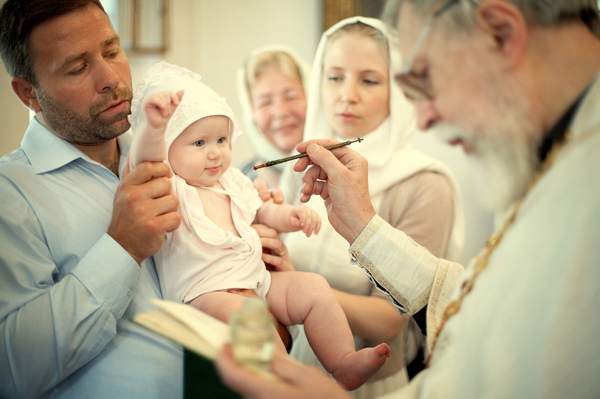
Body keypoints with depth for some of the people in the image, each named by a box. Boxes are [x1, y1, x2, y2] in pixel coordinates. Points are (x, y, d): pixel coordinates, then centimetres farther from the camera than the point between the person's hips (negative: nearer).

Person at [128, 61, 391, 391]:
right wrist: (153, 127, -54)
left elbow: (261, 211, 32)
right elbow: (145, 165, -32)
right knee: (243, 314, -38)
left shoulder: (232, 181, 16)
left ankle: (343, 363, -4)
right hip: (202, 294, -8)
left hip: (256, 280, 8)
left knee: (313, 287, -6)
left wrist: (289, 215, 9)